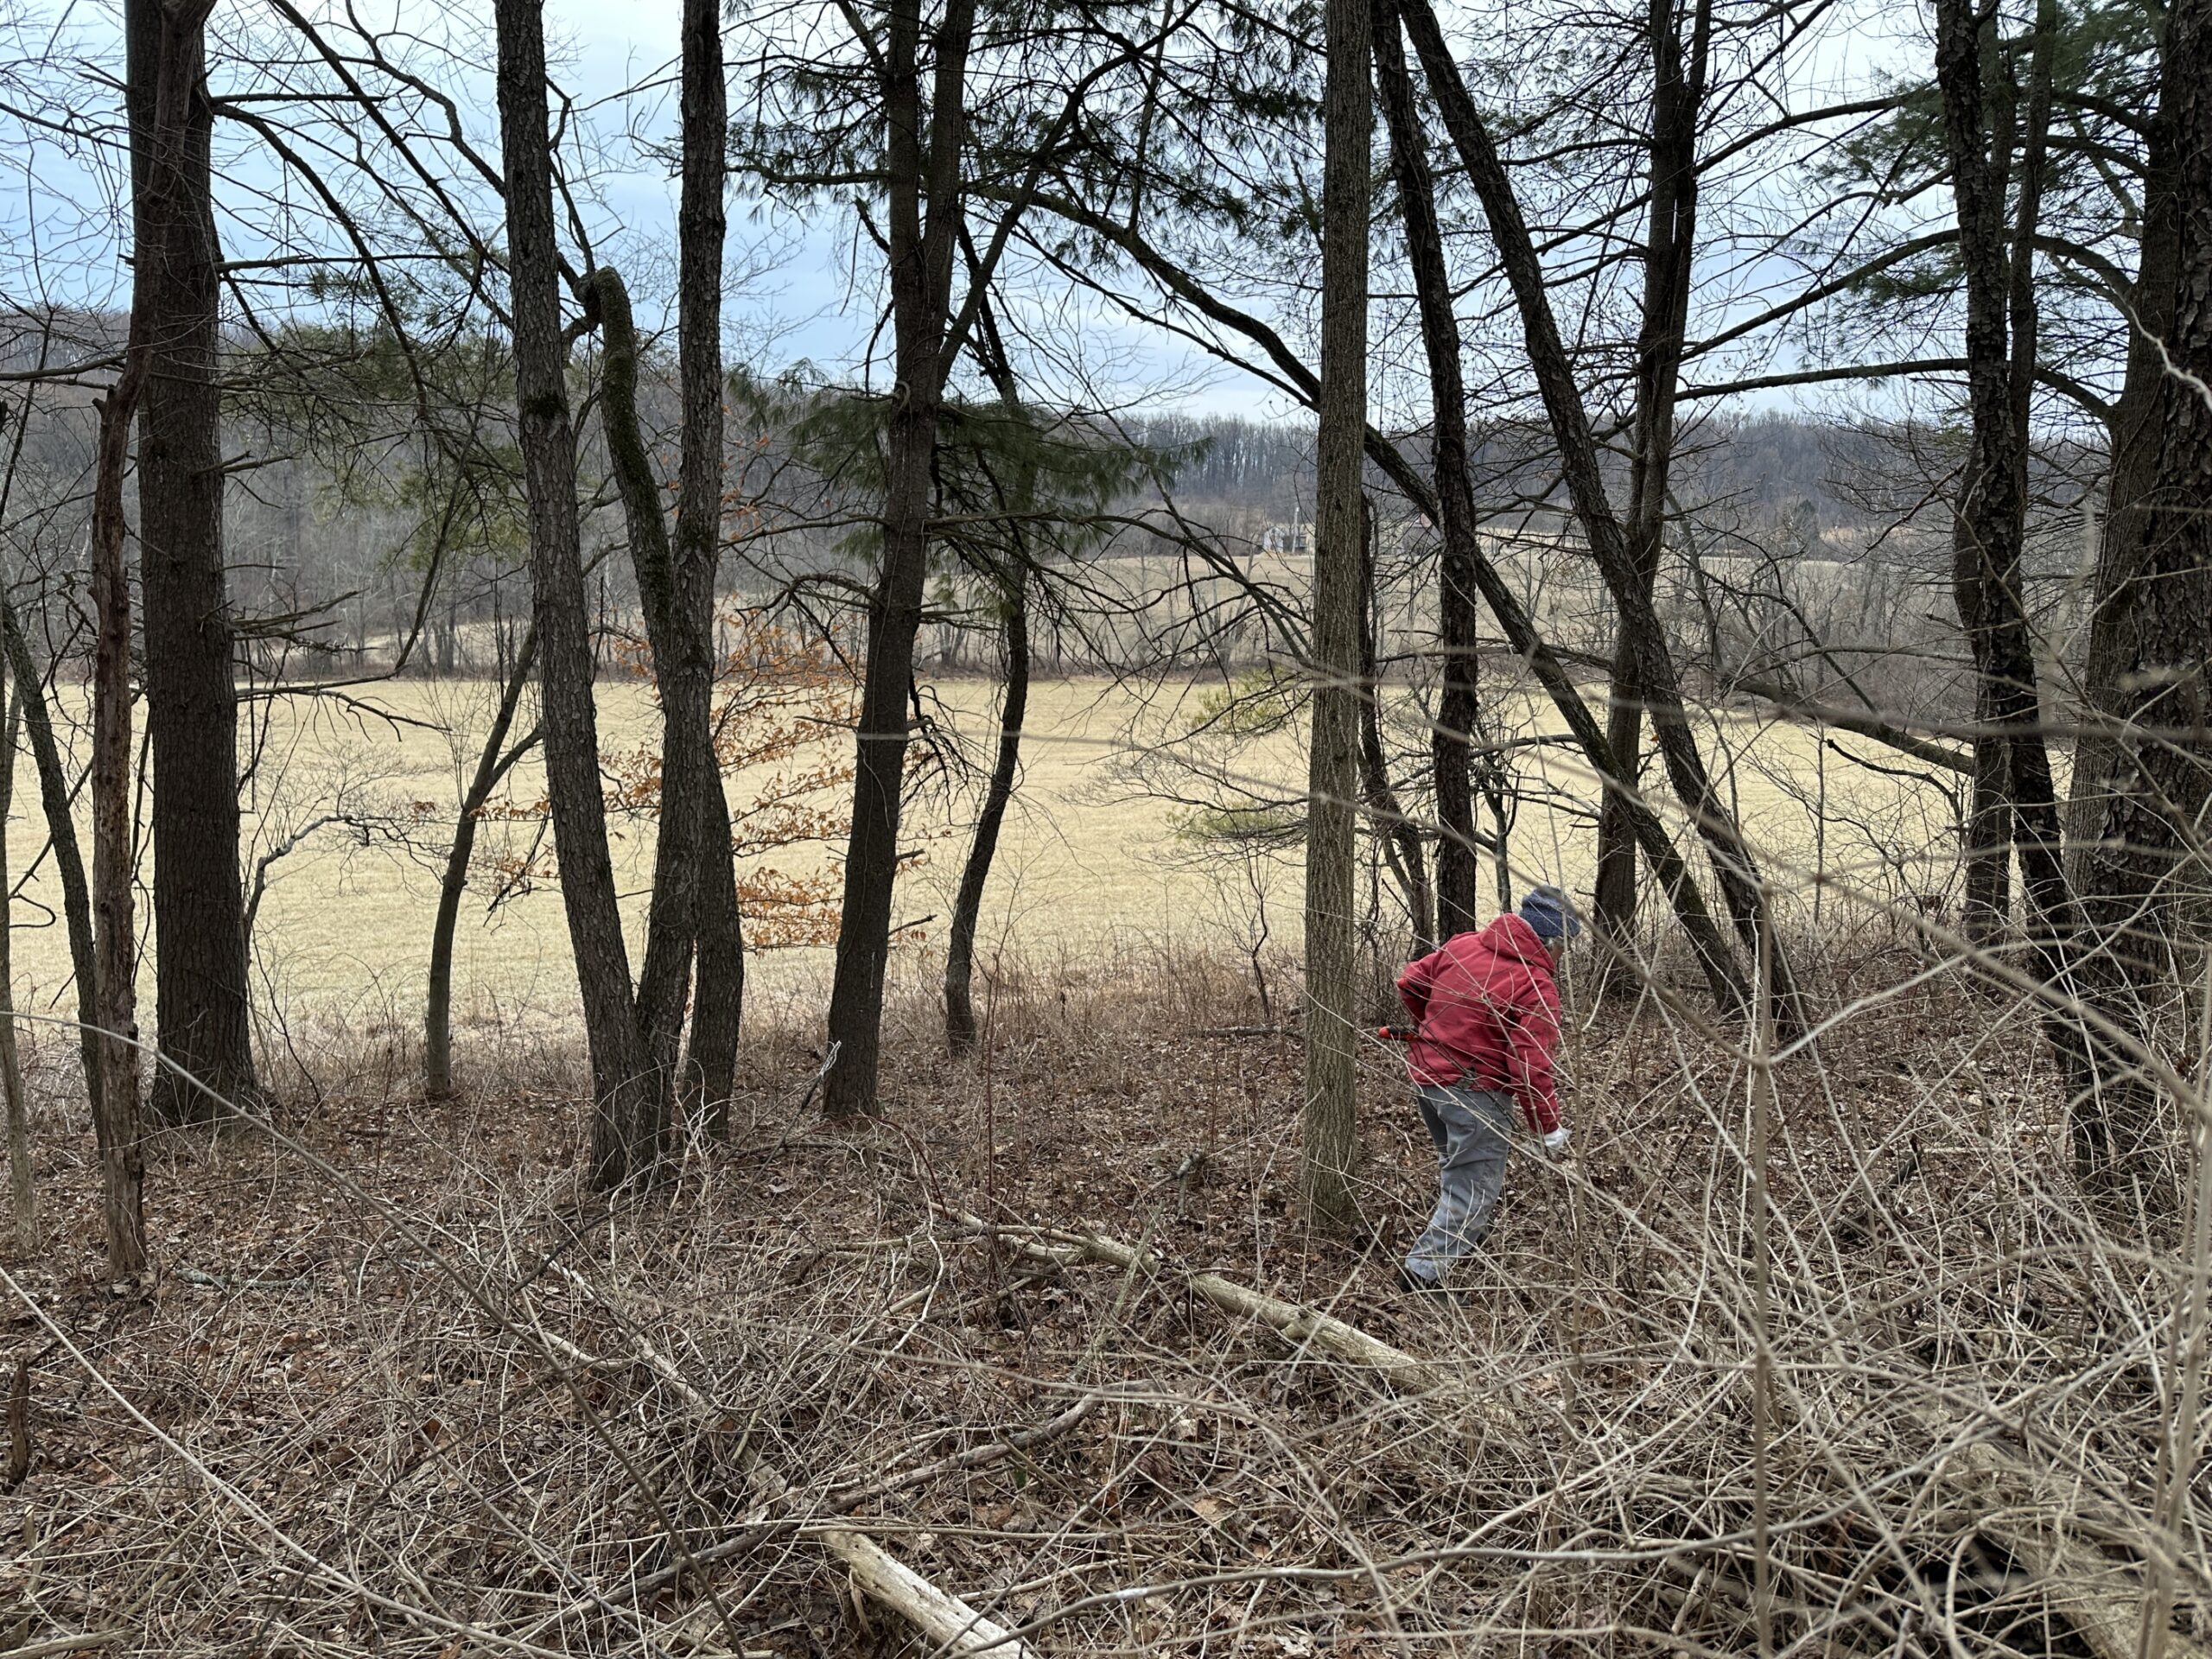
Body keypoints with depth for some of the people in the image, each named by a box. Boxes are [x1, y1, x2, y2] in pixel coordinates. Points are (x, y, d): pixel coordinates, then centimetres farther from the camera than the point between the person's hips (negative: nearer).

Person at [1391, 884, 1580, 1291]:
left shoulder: (1462, 945, 1)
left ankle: (1467, 1236, 47)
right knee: (1475, 1187, 3)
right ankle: (1425, 1269, -2)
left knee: (1454, 1162, 29)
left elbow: (1409, 983, 10)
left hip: (1426, 1075, 8)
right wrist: (1549, 1127, -12)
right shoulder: (1537, 987, -18)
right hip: (1476, 1091, -8)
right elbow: (1531, 1066, -22)